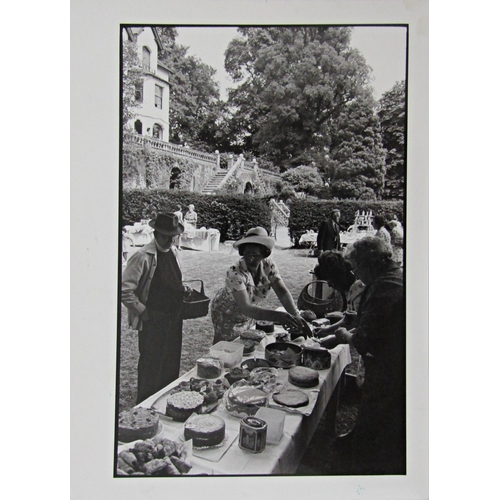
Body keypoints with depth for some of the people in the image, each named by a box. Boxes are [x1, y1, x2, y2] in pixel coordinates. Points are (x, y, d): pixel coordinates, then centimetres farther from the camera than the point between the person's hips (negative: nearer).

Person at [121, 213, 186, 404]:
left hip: (174, 319, 7)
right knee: (151, 366, 8)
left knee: (171, 364, 19)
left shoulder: (173, 252, 6)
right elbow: (125, 290, -20)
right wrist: (142, 311, -17)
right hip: (153, 322, -7)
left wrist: (183, 290, 3)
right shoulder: (143, 257, -18)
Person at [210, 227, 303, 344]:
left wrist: (296, 315, -39)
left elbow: (282, 292, -22)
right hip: (226, 316, -5)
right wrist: (277, 316, -54)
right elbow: (246, 308, -42)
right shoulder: (235, 273, -34)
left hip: (249, 316, 5)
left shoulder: (268, 265, -18)